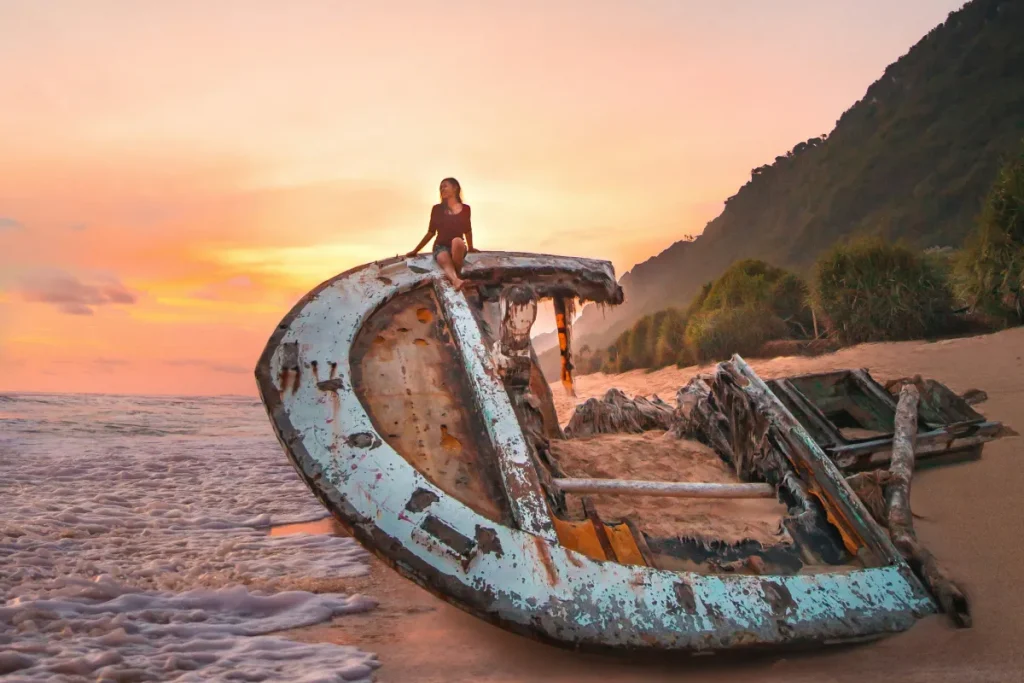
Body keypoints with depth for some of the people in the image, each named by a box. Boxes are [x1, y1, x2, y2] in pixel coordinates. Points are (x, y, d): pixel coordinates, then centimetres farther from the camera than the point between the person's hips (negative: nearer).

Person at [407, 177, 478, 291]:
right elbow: (431, 232, 15)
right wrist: (415, 250, 16)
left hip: (458, 248, 0)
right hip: (441, 246, 0)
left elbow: (468, 230, 22)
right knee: (446, 263, -37)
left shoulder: (465, 209, 8)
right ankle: (456, 280, -69)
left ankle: (458, 273, -25)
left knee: (457, 240, -38)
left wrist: (470, 248, 31)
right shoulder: (437, 209, 8)